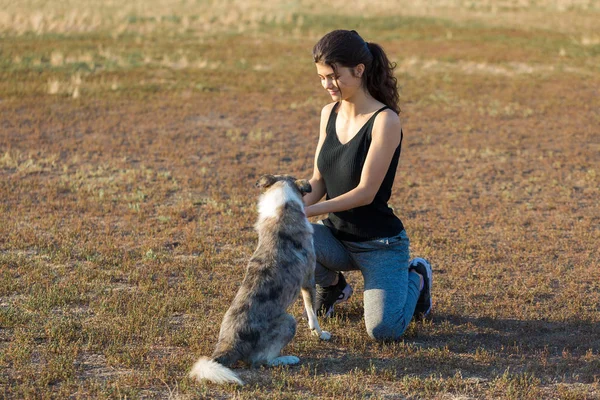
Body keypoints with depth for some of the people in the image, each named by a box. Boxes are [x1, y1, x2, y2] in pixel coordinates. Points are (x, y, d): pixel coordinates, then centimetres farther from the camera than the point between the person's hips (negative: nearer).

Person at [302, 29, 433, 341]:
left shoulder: (385, 120, -18)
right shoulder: (330, 113, 3)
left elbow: (365, 192, -22)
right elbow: (318, 180, 6)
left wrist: (309, 210, -28)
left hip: (379, 243, -5)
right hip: (337, 235, 6)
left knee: (383, 330, -21)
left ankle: (414, 278, 15)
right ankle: (332, 285, 8)